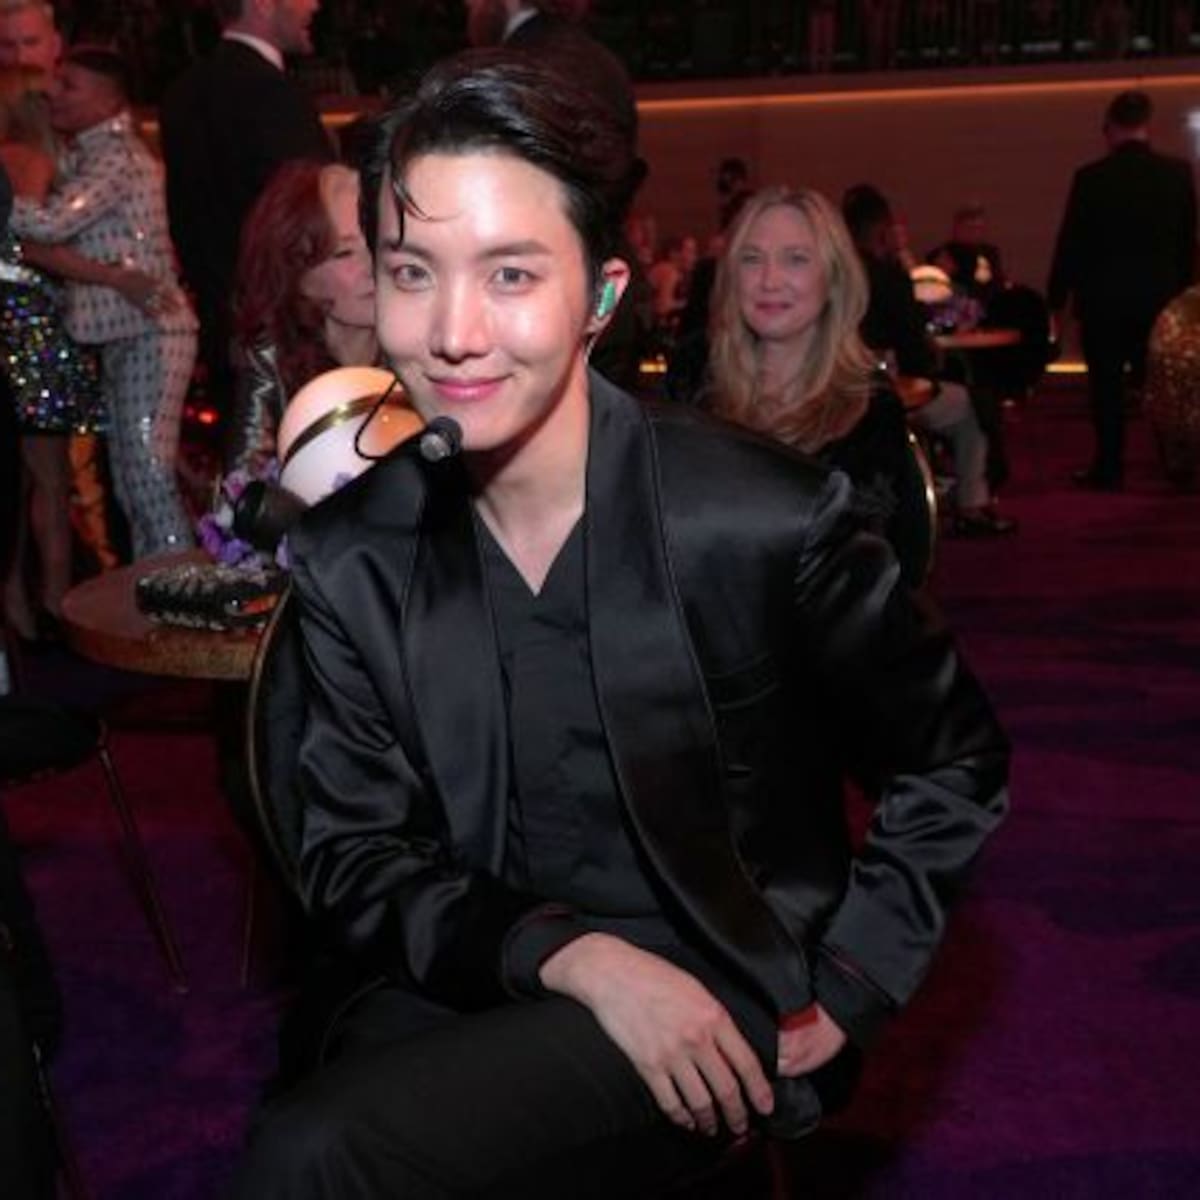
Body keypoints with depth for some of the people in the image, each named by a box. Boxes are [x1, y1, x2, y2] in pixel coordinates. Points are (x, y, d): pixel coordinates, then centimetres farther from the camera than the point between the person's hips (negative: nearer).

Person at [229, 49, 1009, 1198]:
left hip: (722, 996, -4)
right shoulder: (350, 559, -6)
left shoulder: (770, 521, -16)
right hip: (478, 985, 5)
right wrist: (575, 958, -17)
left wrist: (845, 993, -8)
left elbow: (954, 763, -2)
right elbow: (354, 854, -2)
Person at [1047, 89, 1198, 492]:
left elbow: (1070, 243, -7)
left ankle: (1109, 467, 7)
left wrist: (1056, 299, 2)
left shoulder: (1091, 177, -11)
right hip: (1159, 295, 3)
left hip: (1104, 298, -3)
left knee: (1107, 384, 6)